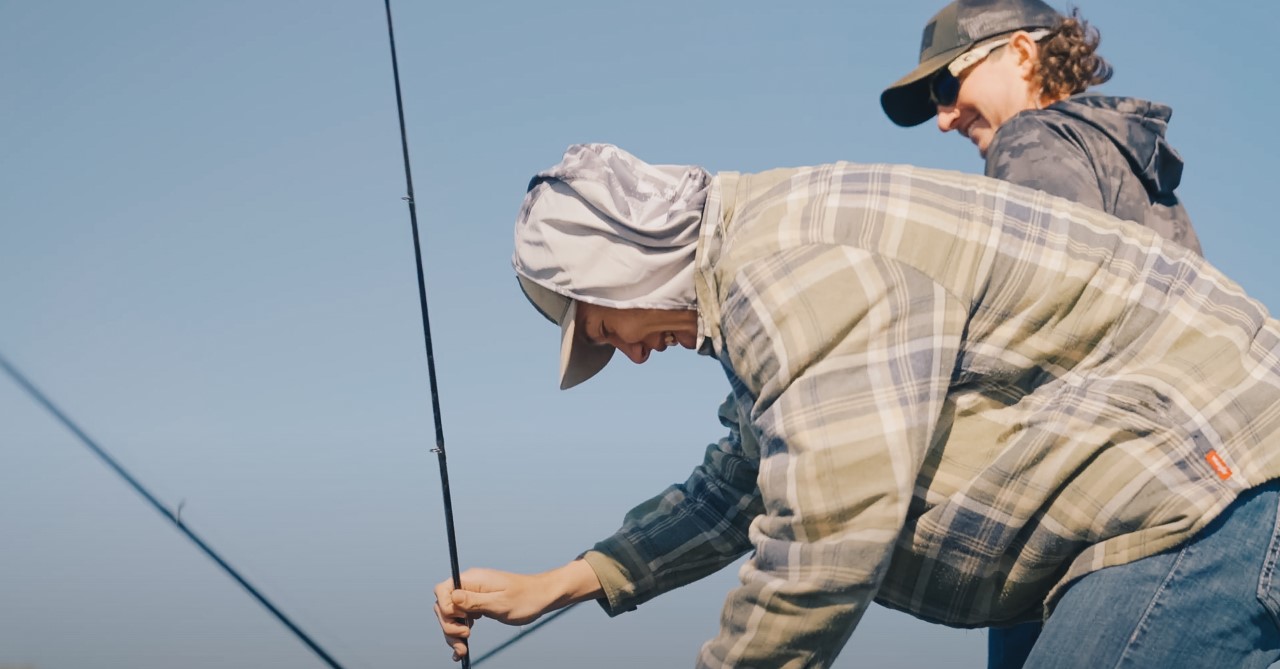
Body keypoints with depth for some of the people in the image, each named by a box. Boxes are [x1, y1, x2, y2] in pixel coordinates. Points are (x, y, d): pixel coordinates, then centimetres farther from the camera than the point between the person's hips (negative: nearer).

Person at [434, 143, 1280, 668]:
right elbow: (735, 489, 26)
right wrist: (552, 587, 25)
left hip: (1195, 494, -11)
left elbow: (828, 538, -25)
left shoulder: (782, 268, -19)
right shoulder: (768, 268, 17)